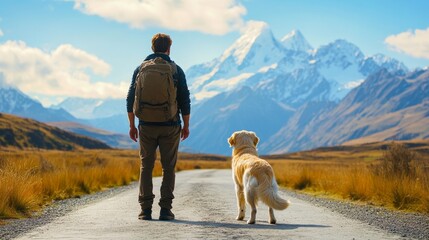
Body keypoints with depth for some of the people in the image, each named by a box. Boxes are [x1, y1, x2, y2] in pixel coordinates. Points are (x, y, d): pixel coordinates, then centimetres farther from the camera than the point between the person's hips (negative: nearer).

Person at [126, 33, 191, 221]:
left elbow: (130, 100, 3)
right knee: (168, 168, 6)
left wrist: (132, 125, 10)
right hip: (170, 126, -1)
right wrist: (186, 126, 8)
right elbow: (185, 101, -2)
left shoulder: (141, 69, 4)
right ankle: (165, 209, 1)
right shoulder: (176, 70, -1)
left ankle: (145, 210, 3)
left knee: (146, 167, 8)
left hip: (146, 126, 1)